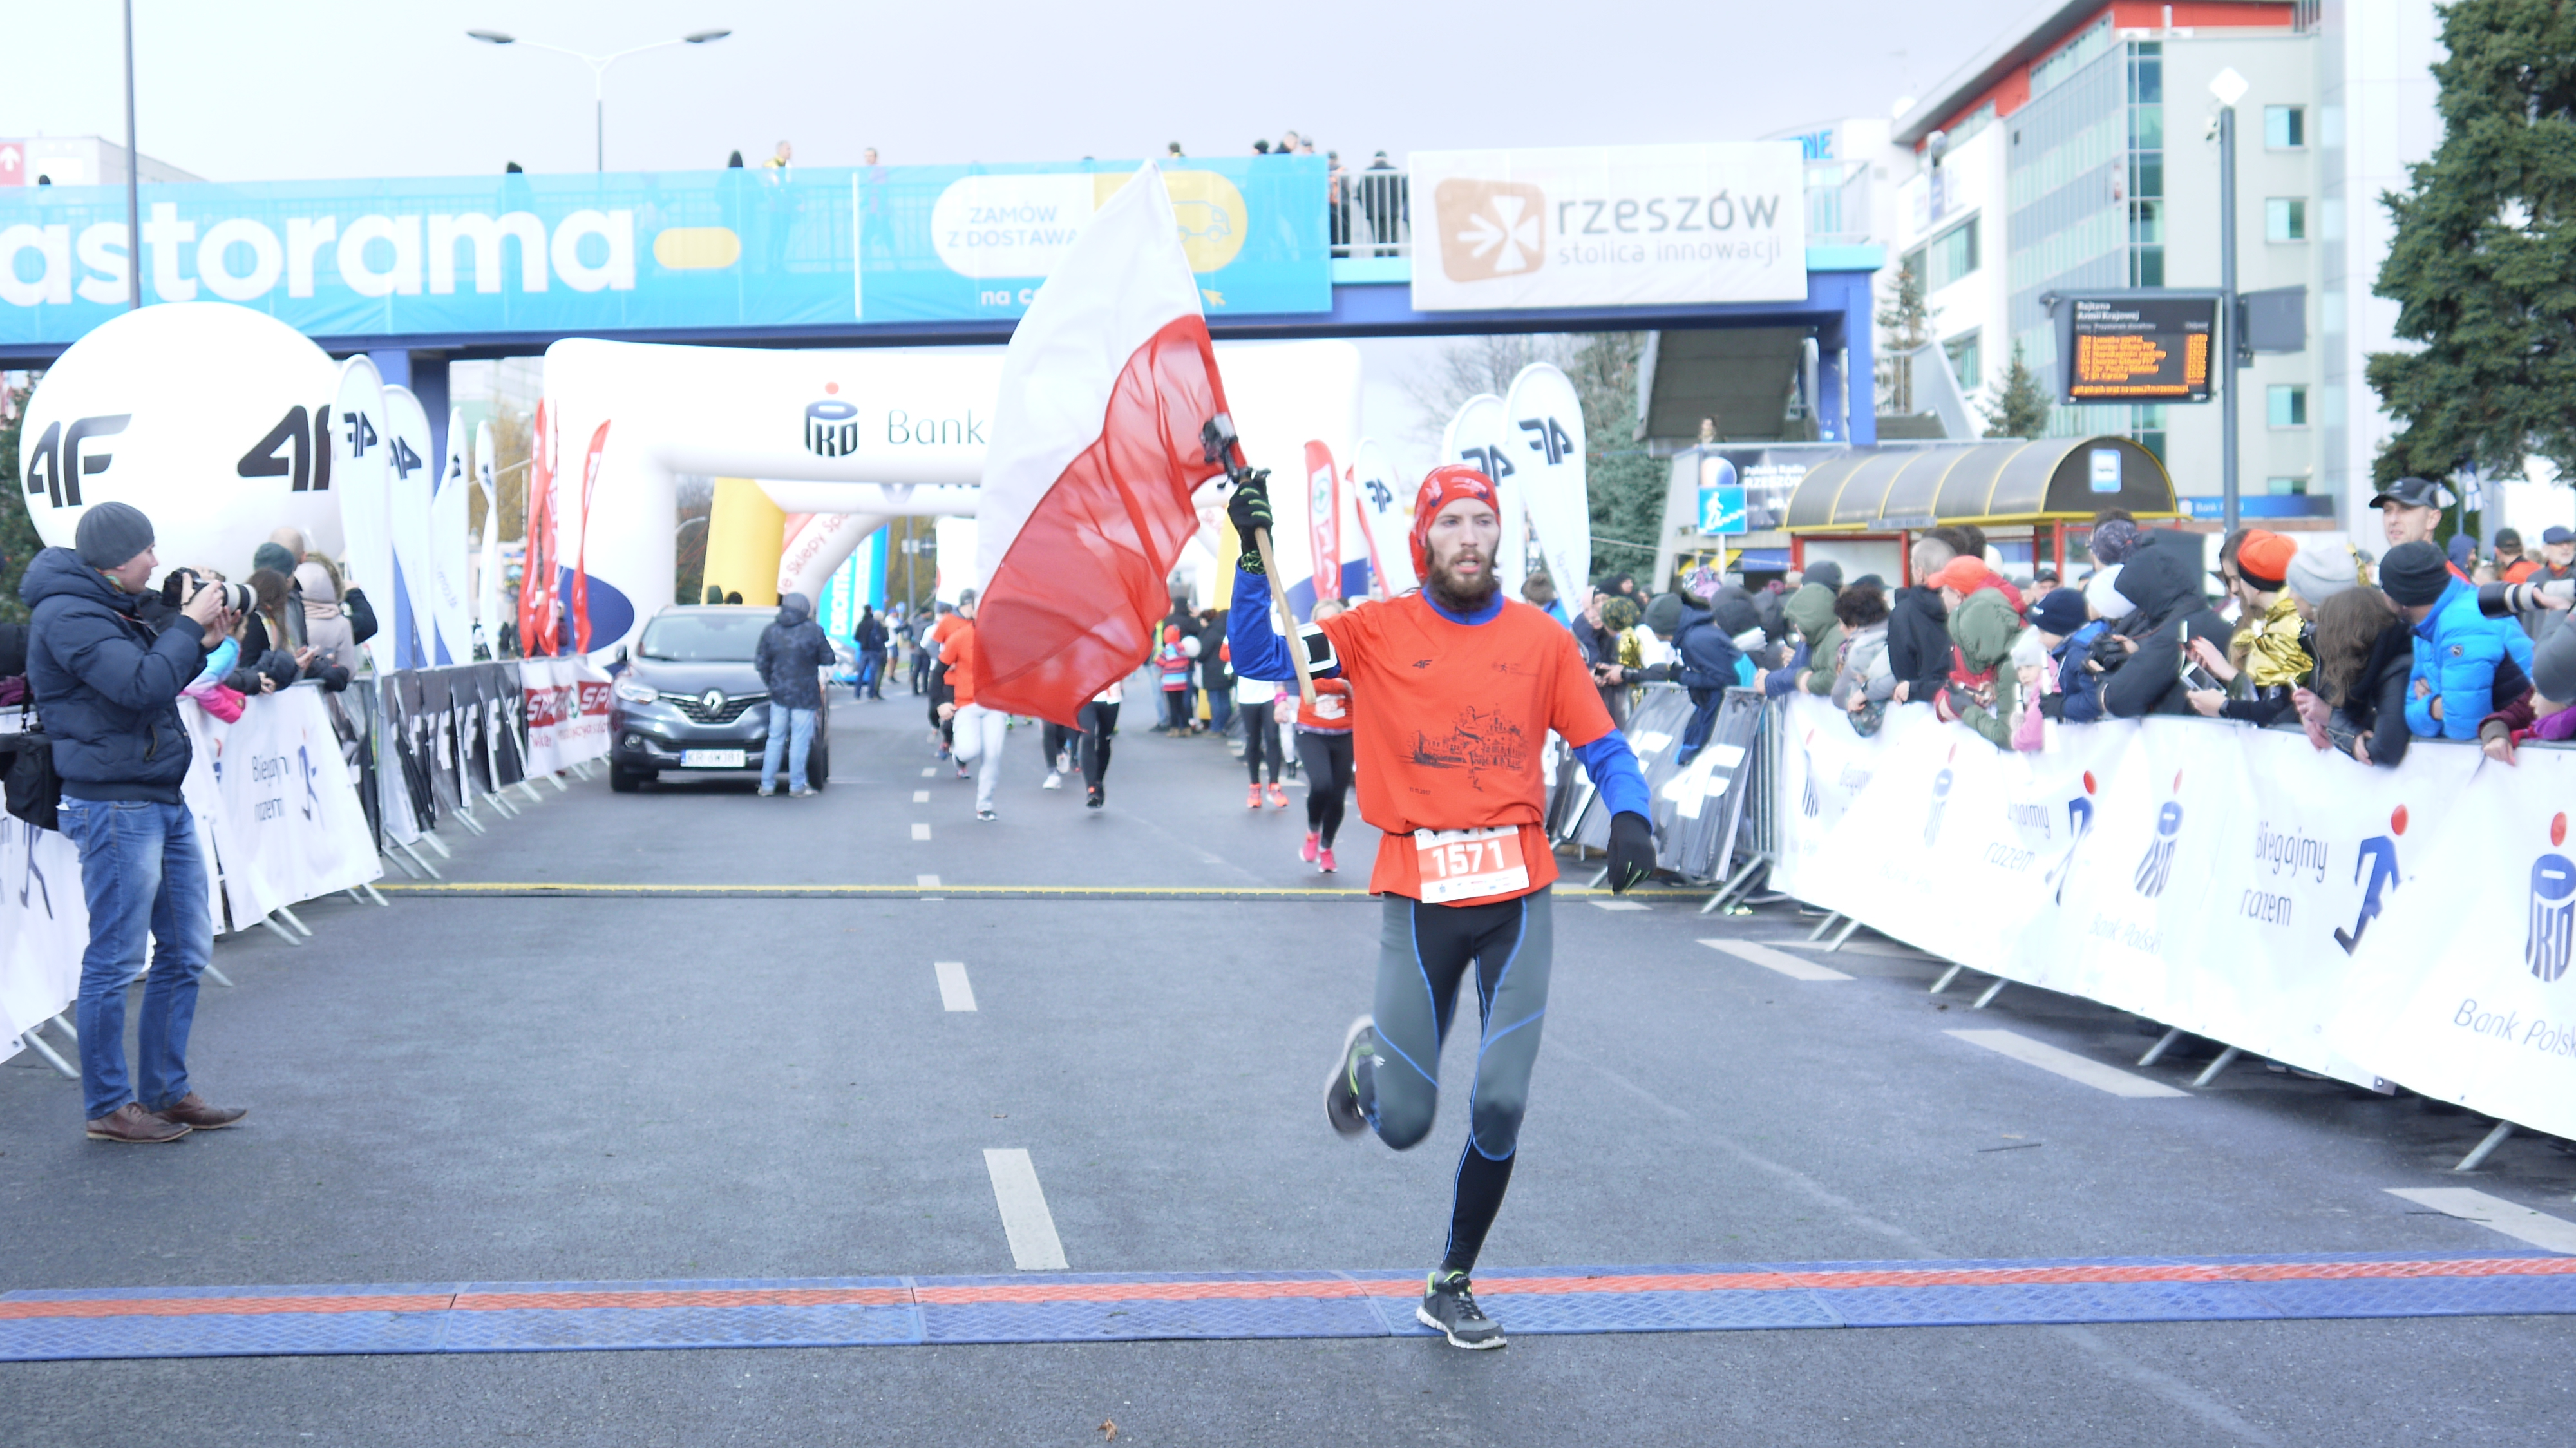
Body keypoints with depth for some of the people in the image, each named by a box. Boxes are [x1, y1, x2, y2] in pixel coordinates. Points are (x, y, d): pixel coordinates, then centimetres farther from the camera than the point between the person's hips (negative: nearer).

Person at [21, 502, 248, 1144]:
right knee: (114, 961, -2)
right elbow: (142, 687, -24)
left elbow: (153, 687, 24)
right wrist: (187, 625, -13)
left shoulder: (109, 610, 17)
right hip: (113, 807, -10)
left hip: (163, 801, 10)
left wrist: (201, 643, 11)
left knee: (186, 952, 12)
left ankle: (165, 1092, 21)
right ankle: (108, 1106, 7)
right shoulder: (66, 616, -14)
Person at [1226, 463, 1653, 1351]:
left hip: (1517, 898, 1)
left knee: (1501, 1107, -3)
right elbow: (1256, 658, -4)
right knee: (1404, 1124, 0)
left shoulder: (1543, 640, 6)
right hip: (1417, 897, -1)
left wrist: (1630, 814, -12)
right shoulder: (1378, 633, 1)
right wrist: (1252, 555, -17)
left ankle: (1452, 1287, 18)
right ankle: (1367, 1062, 39)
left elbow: (1602, 748, 8)